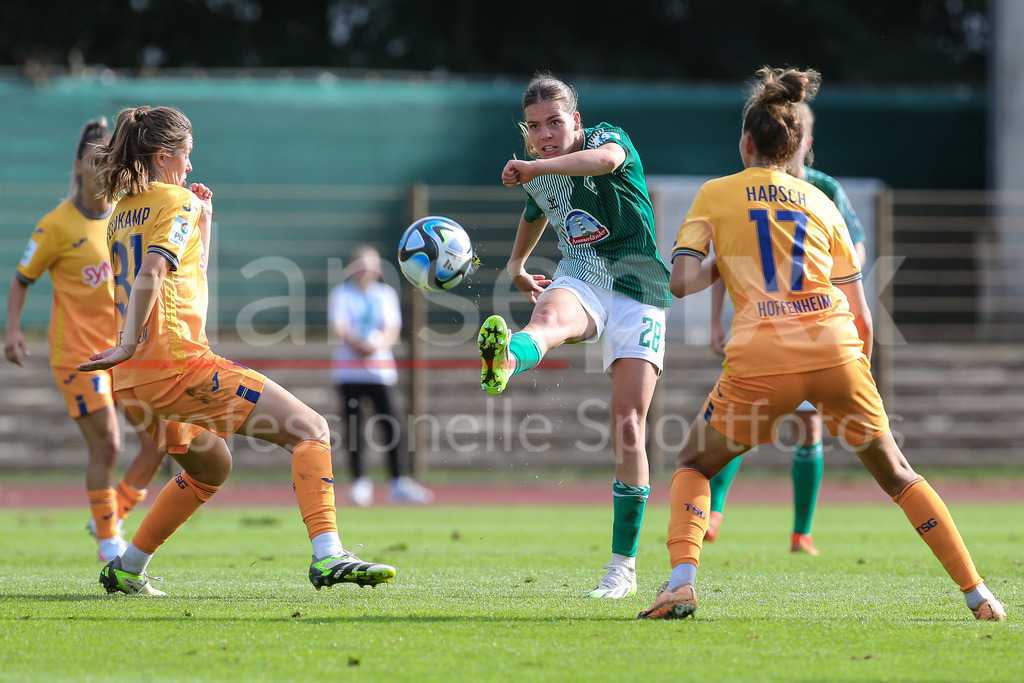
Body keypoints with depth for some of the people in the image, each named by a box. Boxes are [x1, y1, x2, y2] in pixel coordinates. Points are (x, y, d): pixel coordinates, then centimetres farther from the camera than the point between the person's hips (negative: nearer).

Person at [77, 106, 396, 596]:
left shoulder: (122, 213, 21)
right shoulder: (176, 201, -4)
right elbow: (151, 272, -21)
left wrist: (204, 219, 28)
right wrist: (129, 344, -25)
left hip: (133, 378, 9)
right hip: (177, 361, -9)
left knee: (211, 466, 31)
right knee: (311, 430, -8)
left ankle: (126, 570, 28)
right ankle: (328, 555, -24)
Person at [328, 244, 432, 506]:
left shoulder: (386, 294, 12)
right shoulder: (341, 295, 7)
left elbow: (392, 331, 2)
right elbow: (338, 328, -7)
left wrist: (376, 346, -18)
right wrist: (360, 344, -23)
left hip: (381, 369, 1)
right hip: (349, 370, -1)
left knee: (392, 424, -8)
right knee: (354, 427, -4)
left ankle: (399, 483, -5)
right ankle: (359, 482, 4)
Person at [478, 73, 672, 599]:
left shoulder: (608, 137, -5)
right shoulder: (537, 176, 12)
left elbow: (606, 159, -32)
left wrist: (536, 166, -43)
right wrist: (516, 267, 47)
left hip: (637, 293, -3)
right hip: (580, 283, 3)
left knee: (628, 427, -10)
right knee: (548, 316, -38)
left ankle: (623, 565, 1)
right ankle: (505, 359, -78)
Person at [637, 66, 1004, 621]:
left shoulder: (716, 194, 12)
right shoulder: (819, 202, 19)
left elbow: (680, 283, 0)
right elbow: (861, 316, 16)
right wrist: (858, 379, 29)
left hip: (760, 361, -2)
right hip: (835, 348, 2)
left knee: (693, 466, 18)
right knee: (896, 475, 17)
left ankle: (681, 582, -5)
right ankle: (977, 594, 14)